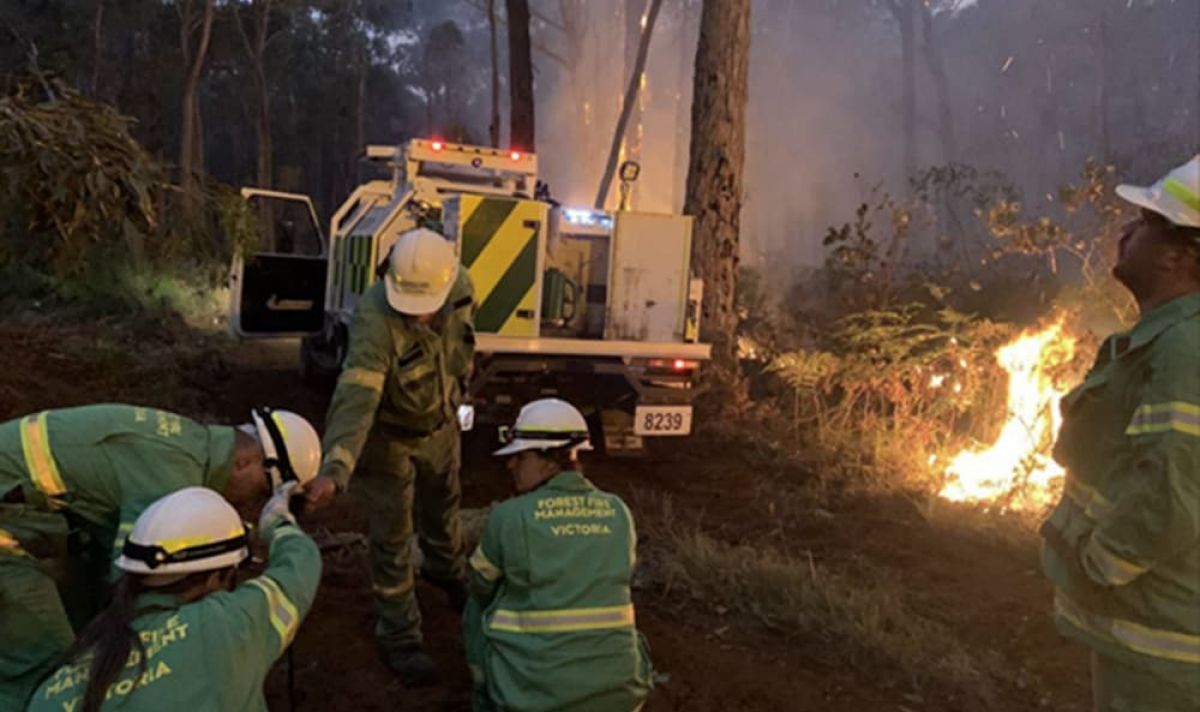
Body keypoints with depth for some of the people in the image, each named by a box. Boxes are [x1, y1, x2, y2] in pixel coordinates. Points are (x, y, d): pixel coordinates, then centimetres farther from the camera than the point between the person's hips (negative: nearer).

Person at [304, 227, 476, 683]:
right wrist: (334, 470, -58)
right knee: (392, 538, 8)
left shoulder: (460, 288, -20)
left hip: (442, 424, 5)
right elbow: (355, 398, -46)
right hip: (388, 434, -5)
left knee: (442, 505, 28)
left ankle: (446, 569, 59)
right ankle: (399, 636, 29)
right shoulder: (375, 319, -37)